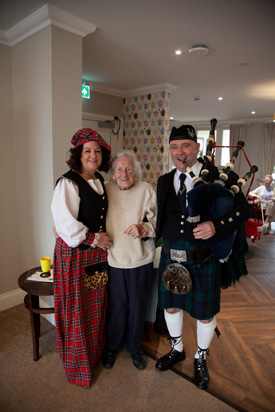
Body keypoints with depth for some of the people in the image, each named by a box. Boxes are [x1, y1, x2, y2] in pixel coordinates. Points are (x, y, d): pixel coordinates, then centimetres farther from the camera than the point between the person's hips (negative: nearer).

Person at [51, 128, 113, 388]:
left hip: (98, 250, 7)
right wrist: (94, 238, -17)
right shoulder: (68, 183, -16)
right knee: (77, 308, 7)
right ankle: (78, 365, 30)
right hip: (74, 253, -7)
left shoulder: (99, 181, 8)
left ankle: (96, 351, 42)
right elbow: (66, 223, -23)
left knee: (97, 304, 19)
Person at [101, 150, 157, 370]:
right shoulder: (106, 190, 1)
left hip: (140, 260, 0)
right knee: (116, 306, 11)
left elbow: (157, 220, -4)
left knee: (138, 306, 13)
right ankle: (112, 346, 38)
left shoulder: (146, 190, -2)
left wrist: (144, 228, -23)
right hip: (113, 259, 0)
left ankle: (135, 348, 39)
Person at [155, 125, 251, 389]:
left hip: (203, 261, -4)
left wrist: (216, 226, -26)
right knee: (170, 305, 19)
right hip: (170, 257, 4)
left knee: (204, 313, 14)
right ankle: (177, 350, 48)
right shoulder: (164, 181, 4)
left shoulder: (219, 177, -10)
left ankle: (200, 359, 43)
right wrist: (146, 228, -1)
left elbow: (243, 209, -12)